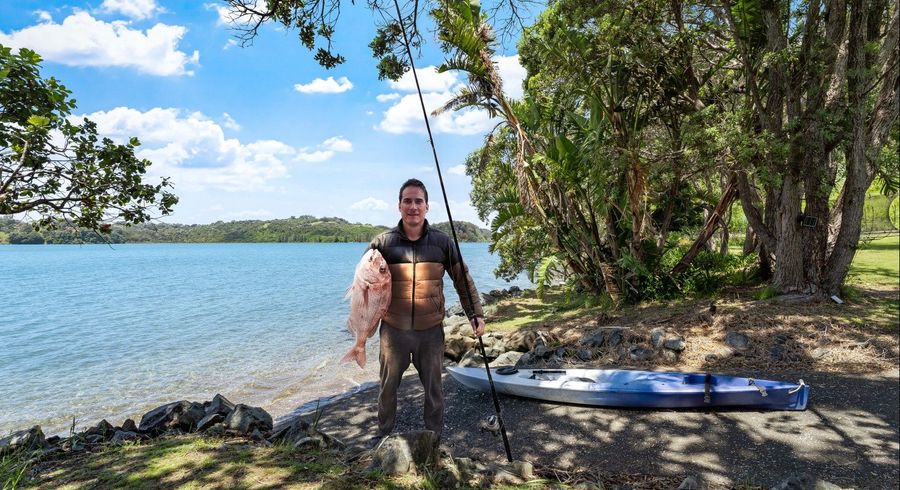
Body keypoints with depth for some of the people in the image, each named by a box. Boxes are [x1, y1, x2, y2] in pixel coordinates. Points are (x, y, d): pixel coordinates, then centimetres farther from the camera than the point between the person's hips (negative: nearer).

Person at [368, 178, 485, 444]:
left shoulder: (442, 242, -3)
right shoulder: (383, 242, -4)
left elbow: (463, 280, 2)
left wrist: (476, 314, -4)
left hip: (431, 330, 0)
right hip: (393, 330, 1)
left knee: (433, 387, 12)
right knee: (387, 385, 15)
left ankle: (435, 435, 32)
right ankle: (384, 432, 38)